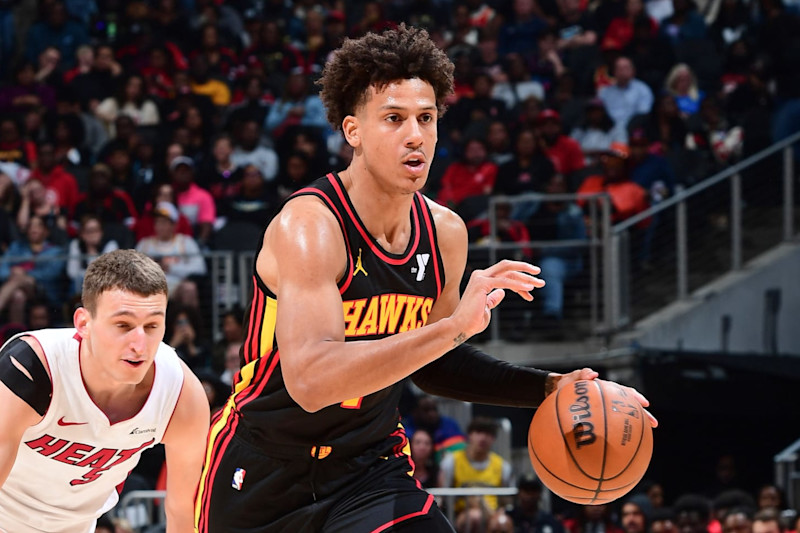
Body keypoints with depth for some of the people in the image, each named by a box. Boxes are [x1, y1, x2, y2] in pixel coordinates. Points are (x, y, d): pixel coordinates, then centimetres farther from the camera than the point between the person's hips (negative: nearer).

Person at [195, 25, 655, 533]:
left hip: (369, 466, 5)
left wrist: (547, 388, 3)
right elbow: (310, 381, -38)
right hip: (262, 472, -4)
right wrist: (455, 325, -42)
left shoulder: (446, 233, -2)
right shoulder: (308, 225, -23)